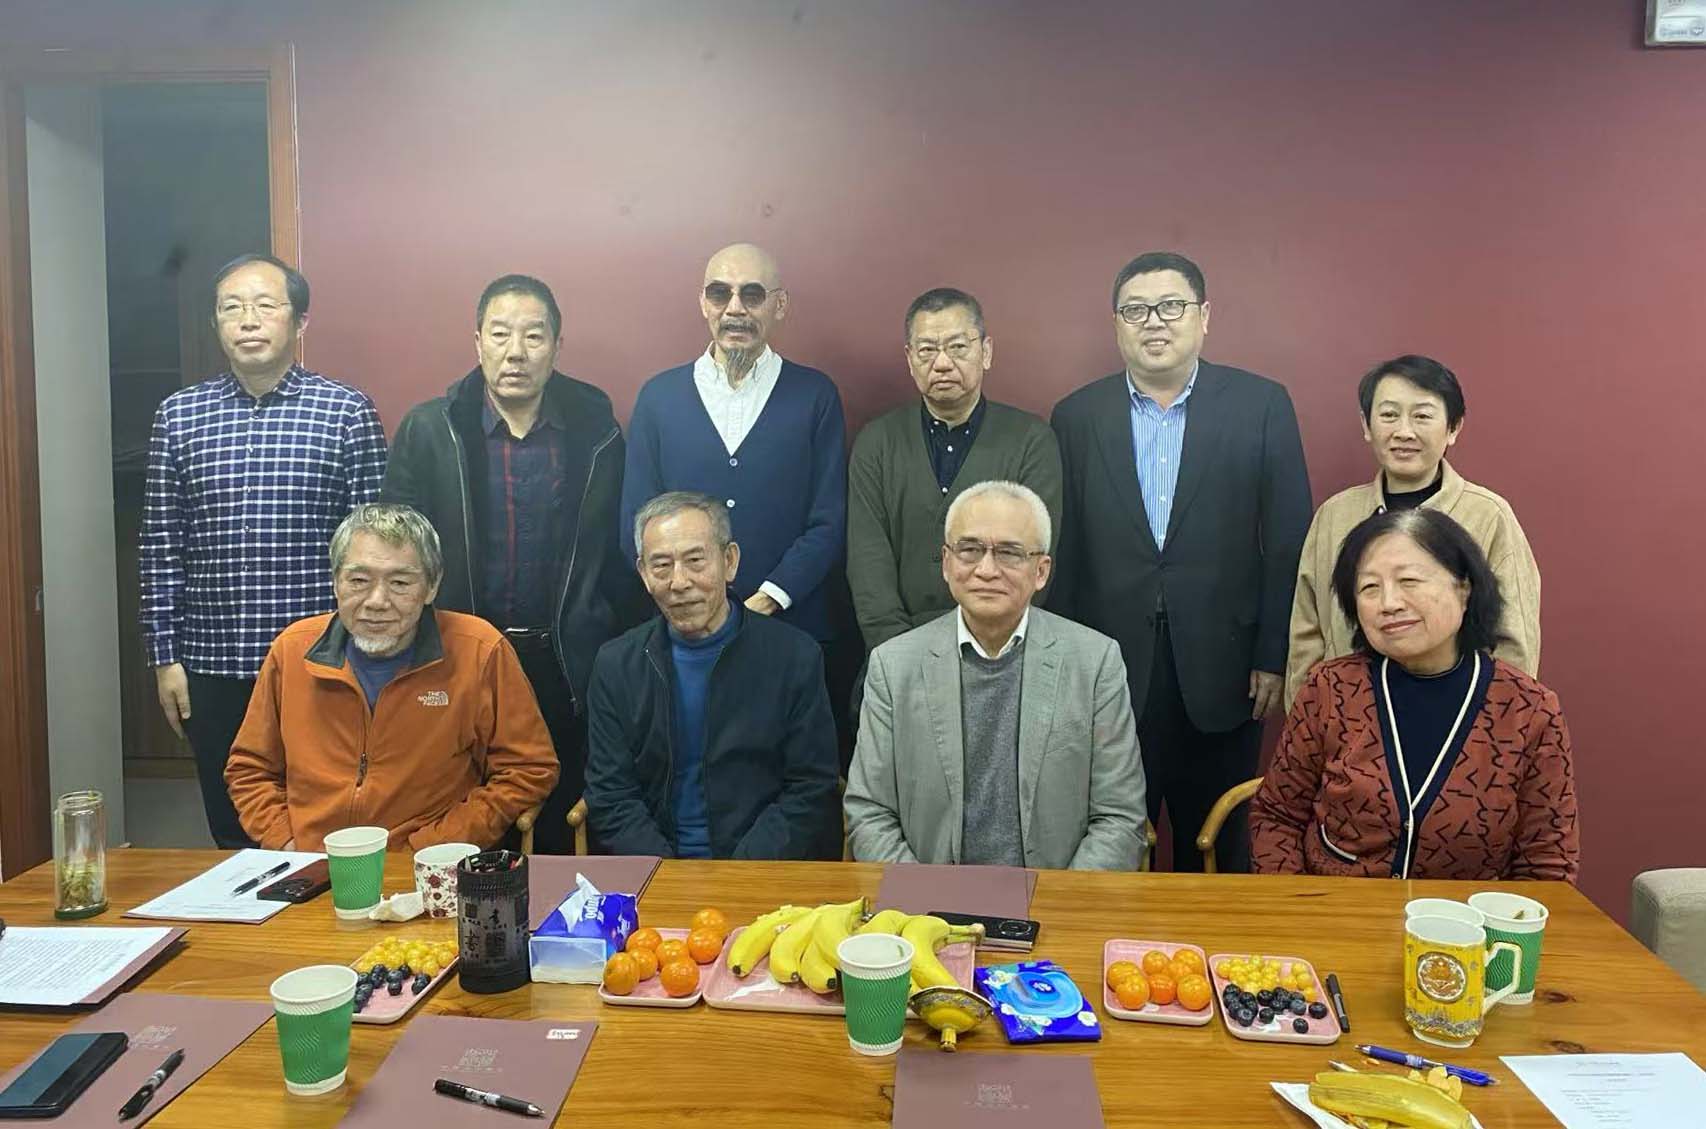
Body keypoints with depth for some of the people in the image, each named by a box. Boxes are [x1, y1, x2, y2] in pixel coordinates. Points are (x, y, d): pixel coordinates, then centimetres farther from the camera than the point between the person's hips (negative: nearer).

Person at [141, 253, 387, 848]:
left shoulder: (347, 411, -3)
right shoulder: (179, 414, 6)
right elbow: (160, 545, 7)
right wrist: (165, 655, 4)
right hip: (213, 669, 3)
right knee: (233, 836, 14)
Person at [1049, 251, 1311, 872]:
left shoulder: (1261, 405, 1)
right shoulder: (1076, 417, 4)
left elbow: (1289, 541, 1)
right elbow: (1061, 552, 4)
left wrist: (1274, 657, -2)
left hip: (1221, 675, 0)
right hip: (1108, 674, 1)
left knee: (1217, 851, 12)